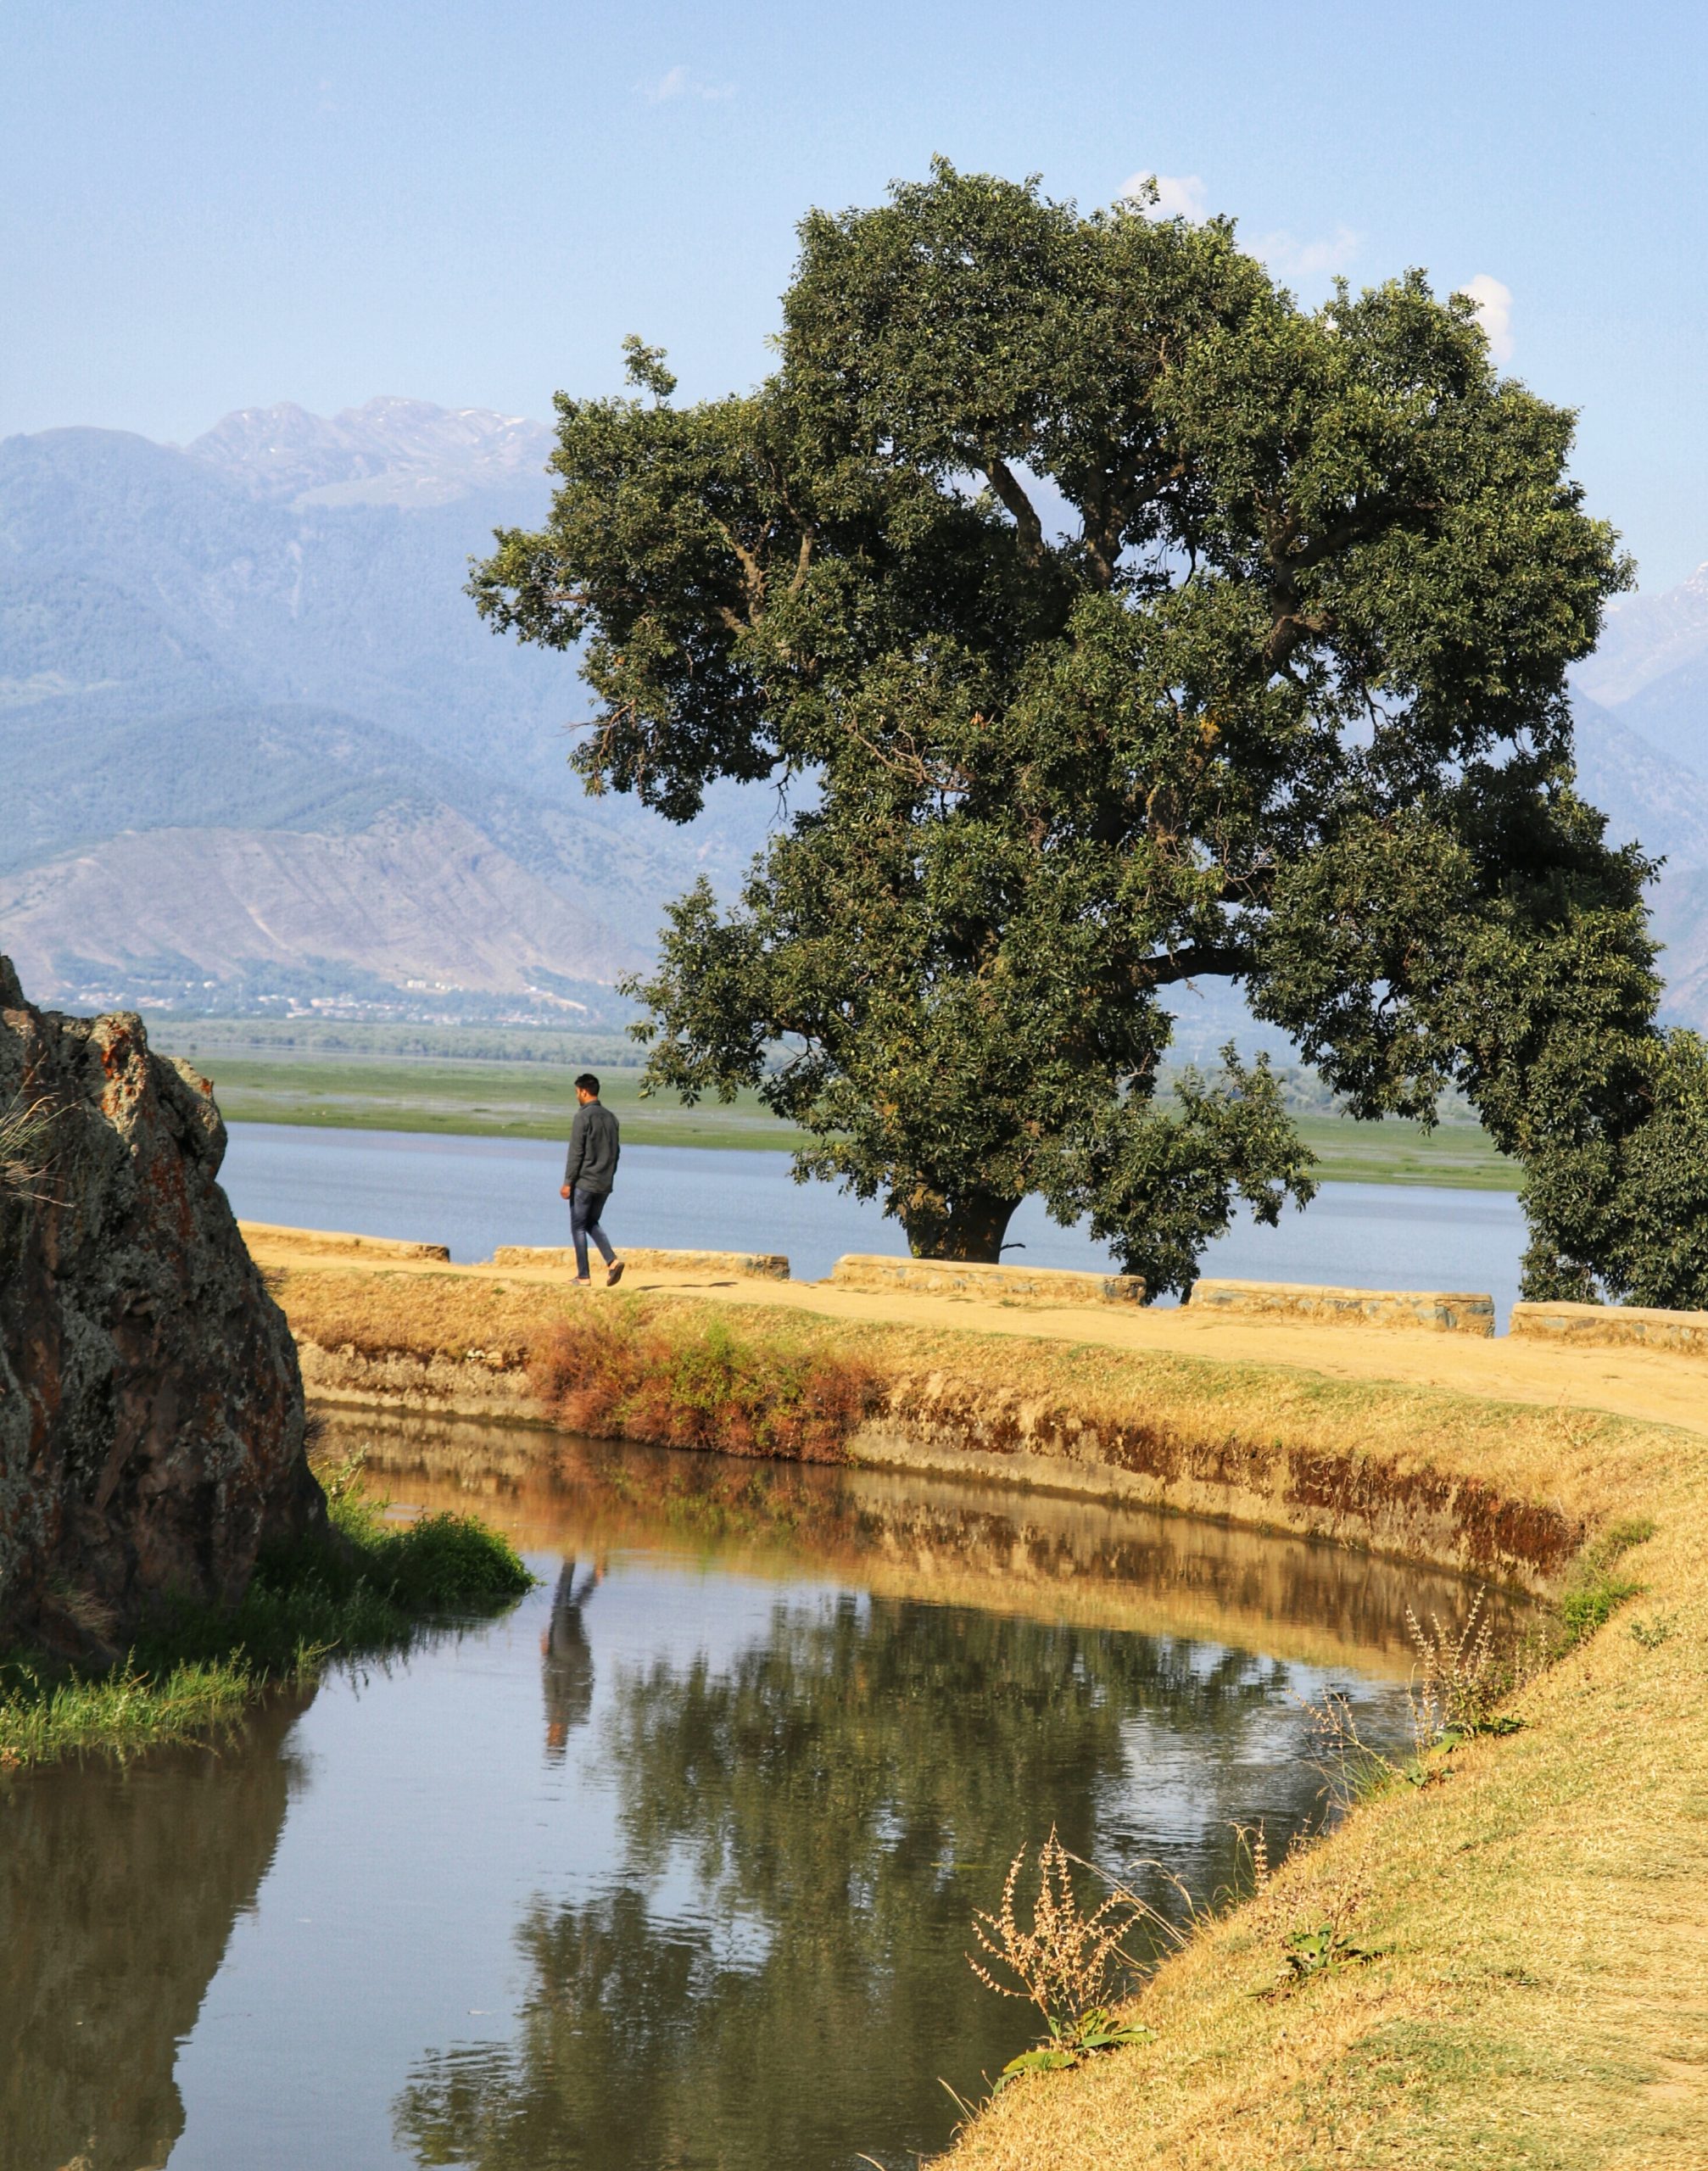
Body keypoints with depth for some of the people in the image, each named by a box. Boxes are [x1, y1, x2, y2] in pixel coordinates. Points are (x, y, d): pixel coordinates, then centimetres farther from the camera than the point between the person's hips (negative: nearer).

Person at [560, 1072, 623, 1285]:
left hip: (584, 1182, -7)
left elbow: (576, 1153, -14)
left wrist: (568, 1182, -10)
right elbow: (616, 1151, 15)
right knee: (592, 1223, 18)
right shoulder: (610, 1117, 10)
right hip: (605, 1184, 7)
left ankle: (583, 1275, 2)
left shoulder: (584, 1117, -12)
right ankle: (612, 1261, -2)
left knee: (578, 1227, 2)